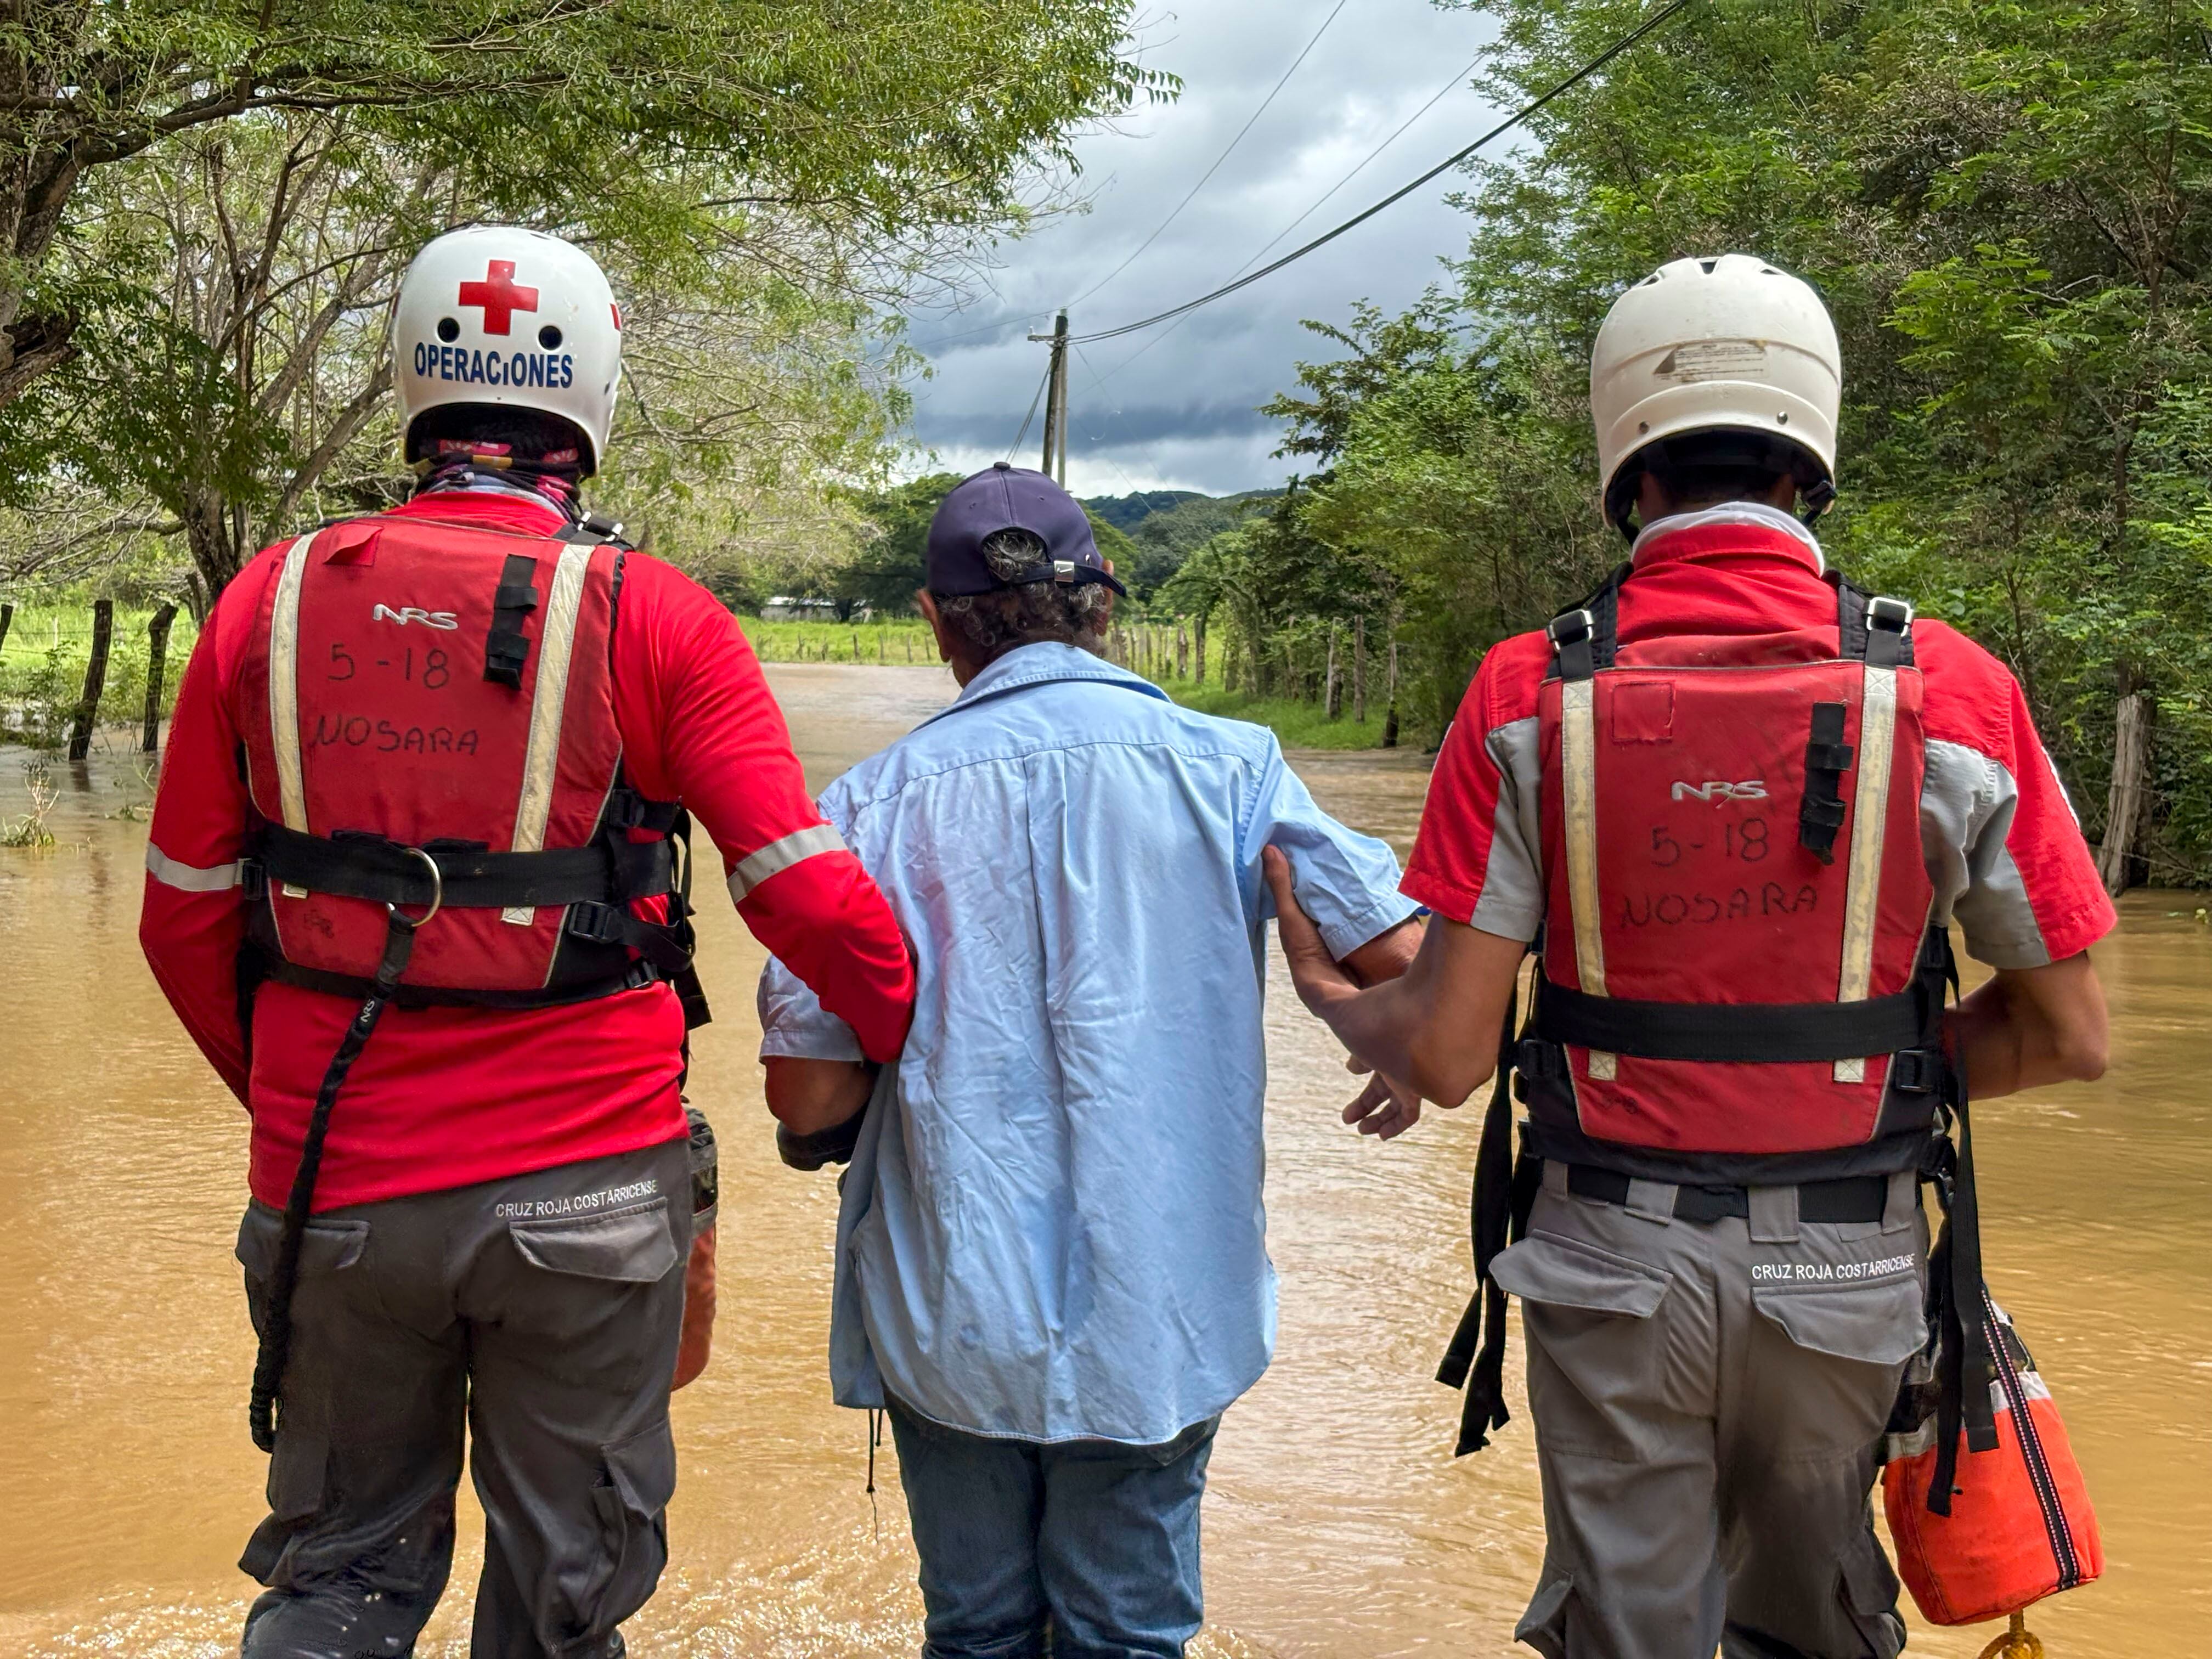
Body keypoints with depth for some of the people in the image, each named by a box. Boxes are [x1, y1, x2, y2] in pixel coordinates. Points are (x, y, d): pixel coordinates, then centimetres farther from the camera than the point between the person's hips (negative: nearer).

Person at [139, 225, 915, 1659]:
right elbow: (808, 896, -11)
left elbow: (186, 920, 6)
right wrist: (930, 1044, 6)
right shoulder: (649, 620, -8)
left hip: (337, 1186, 3)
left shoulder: (272, 601, 0)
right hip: (584, 1182, -2)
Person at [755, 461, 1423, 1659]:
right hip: (1158, 1308, 0)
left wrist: (819, 1133, 15)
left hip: (948, 1311, 0)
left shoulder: (878, 799, -6)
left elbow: (807, 1092, -8)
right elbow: (1407, 966, -9)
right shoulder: (1227, 767, -5)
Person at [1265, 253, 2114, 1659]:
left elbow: (1448, 1053, -12)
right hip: (1843, 1277, 1)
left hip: (1613, 1265, -1)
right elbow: (2068, 1035, -2)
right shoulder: (1948, 691, -9)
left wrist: (1330, 999, 9)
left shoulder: (1531, 698, -10)